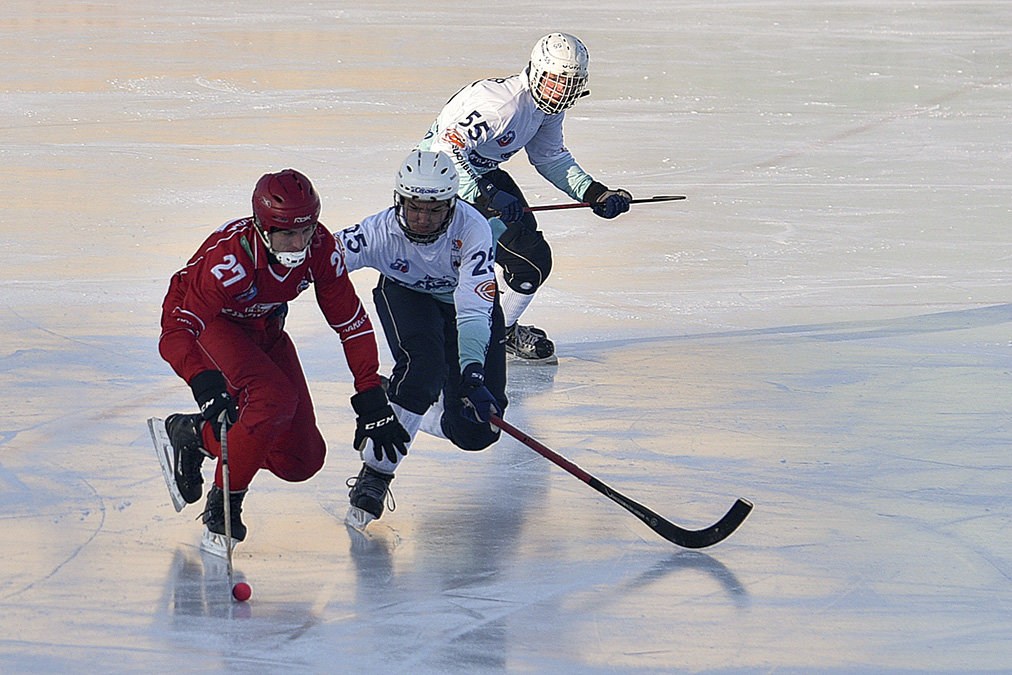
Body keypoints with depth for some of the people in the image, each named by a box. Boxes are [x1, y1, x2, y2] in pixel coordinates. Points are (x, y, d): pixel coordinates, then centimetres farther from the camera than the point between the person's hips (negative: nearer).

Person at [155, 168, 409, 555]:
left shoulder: (320, 247, -23)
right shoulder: (230, 257, -38)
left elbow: (351, 321, -13)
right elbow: (176, 334, -43)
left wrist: (371, 398, -16)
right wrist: (207, 385, -61)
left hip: (263, 328, 6)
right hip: (205, 322, -6)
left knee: (302, 460, -3)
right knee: (274, 399, -33)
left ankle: (197, 435, 18)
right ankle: (222, 508, -16)